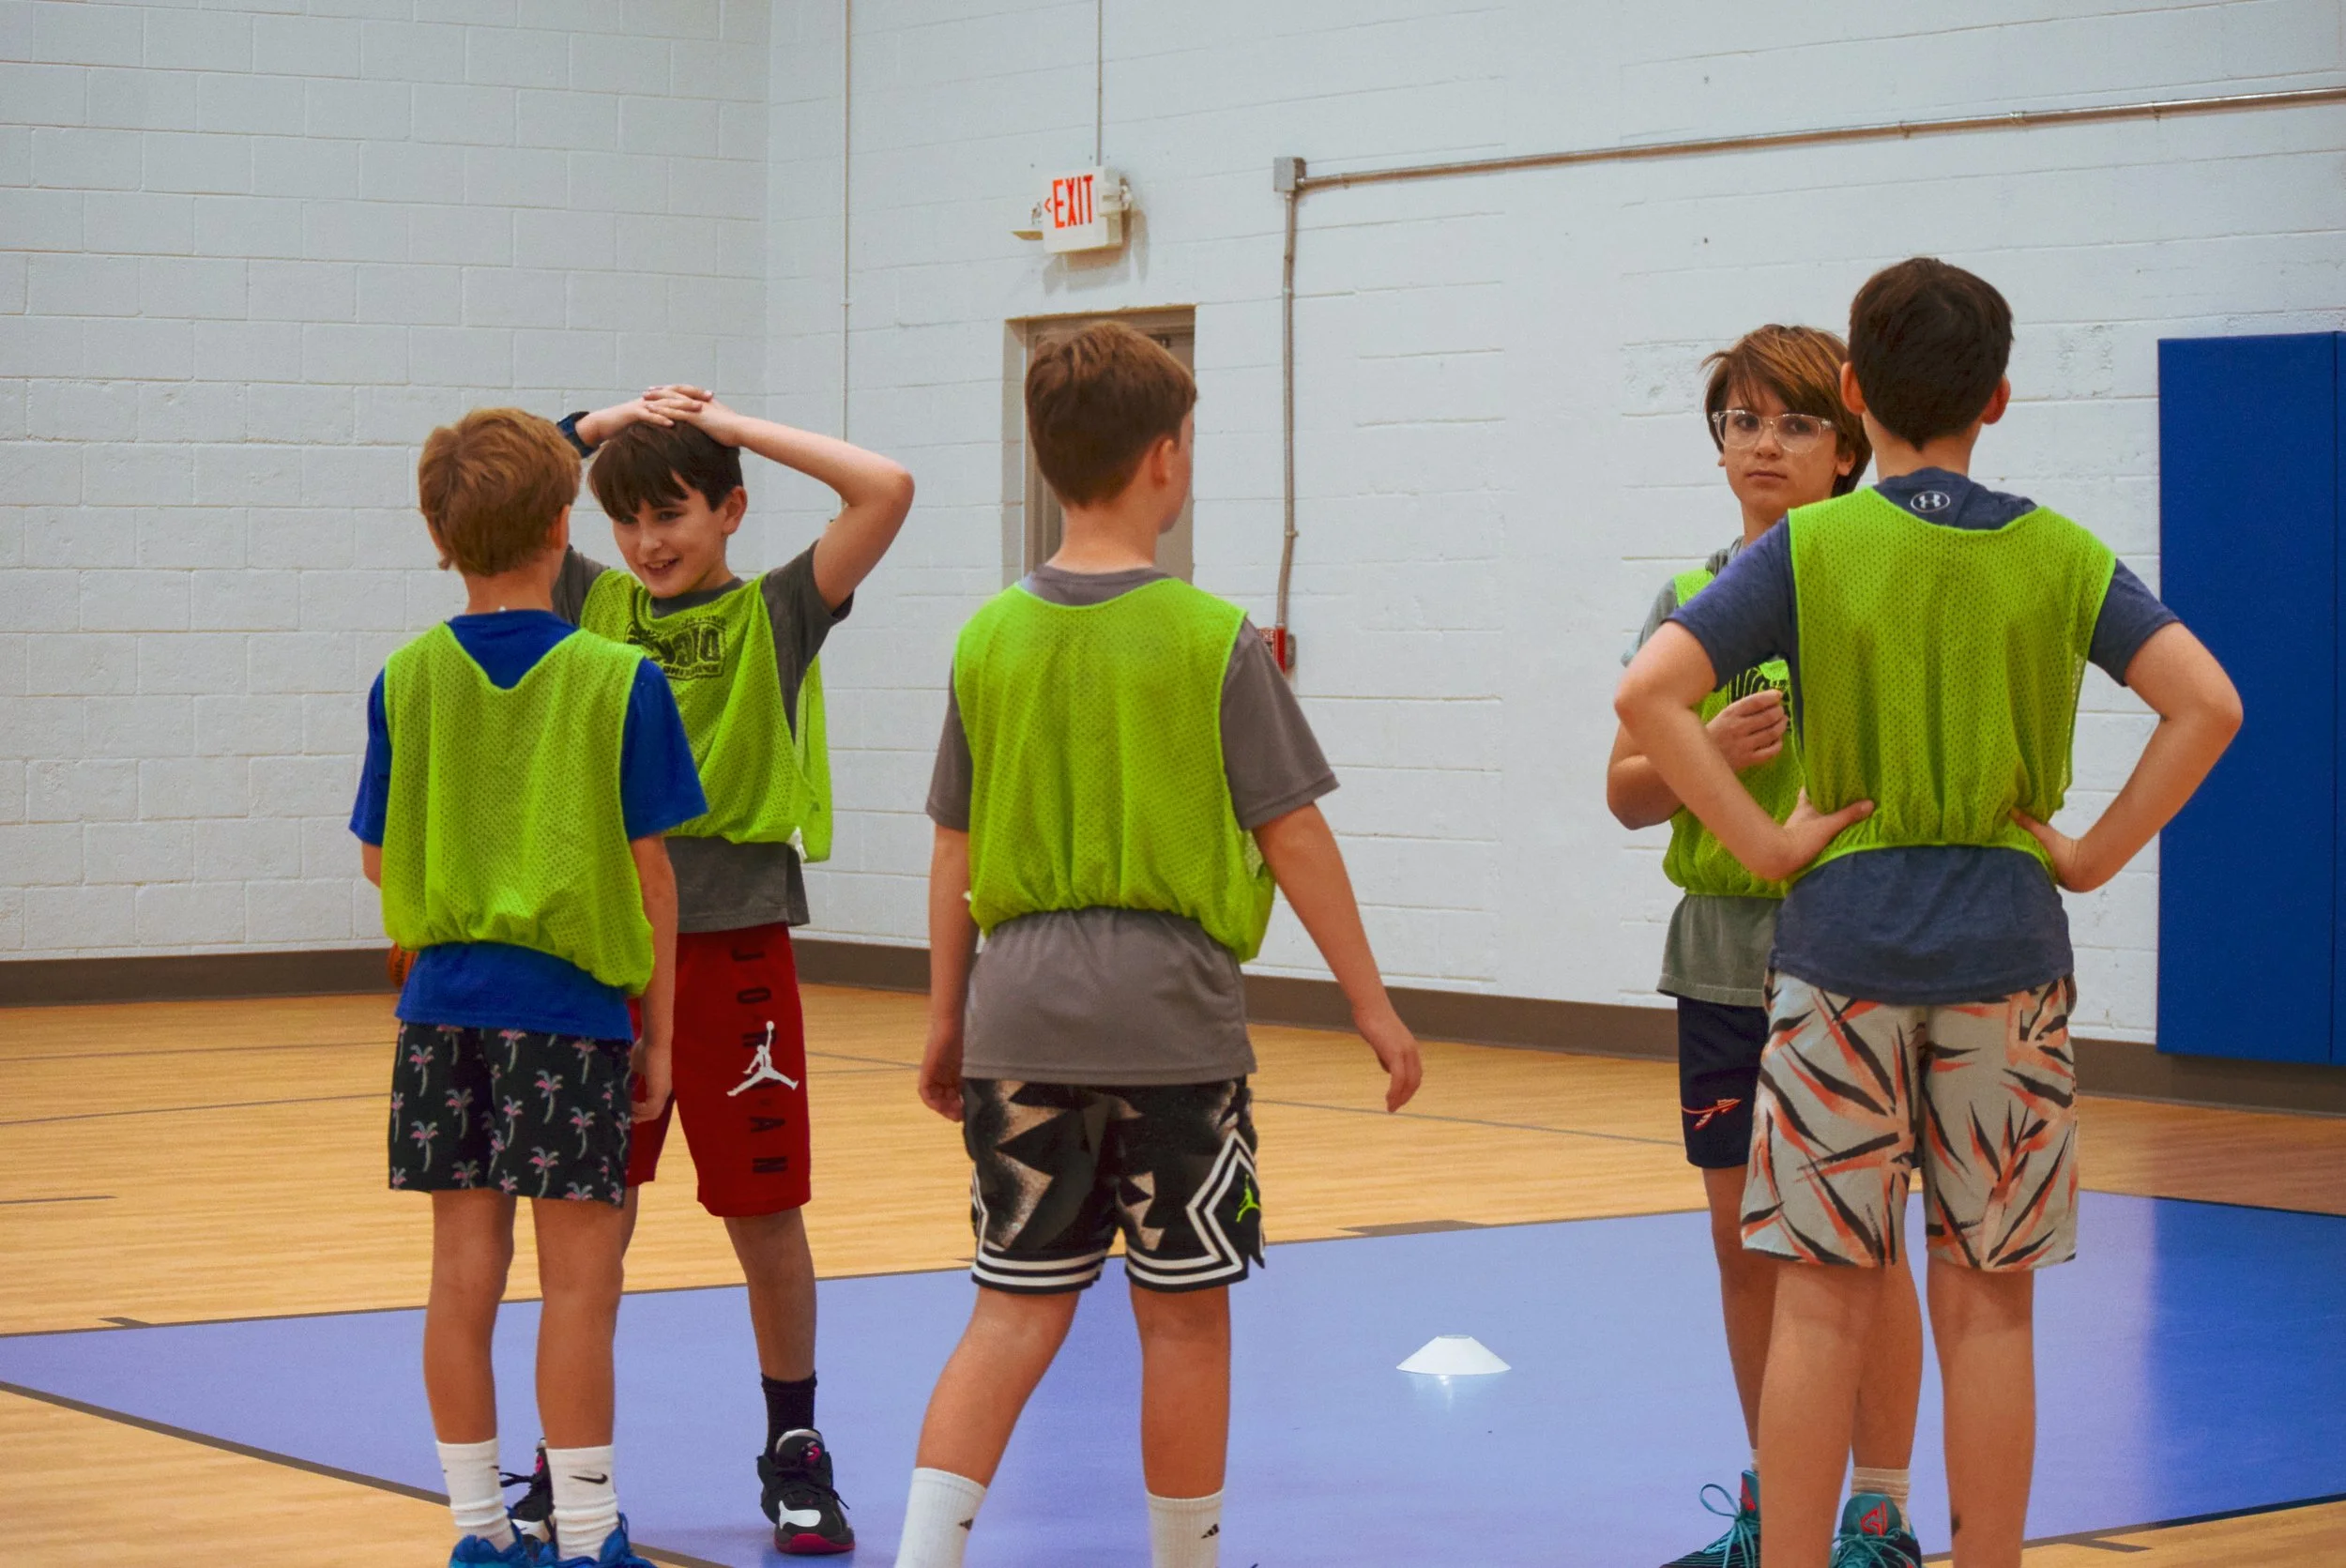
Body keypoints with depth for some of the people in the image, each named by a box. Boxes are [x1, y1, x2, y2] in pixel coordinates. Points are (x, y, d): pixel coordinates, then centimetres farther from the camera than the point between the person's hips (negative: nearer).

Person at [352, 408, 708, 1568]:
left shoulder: (408, 679, 1)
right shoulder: (619, 681, -8)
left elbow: (381, 860, 6)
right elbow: (648, 868, -5)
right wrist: (657, 1028, 3)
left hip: (445, 1001, 4)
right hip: (571, 1004, -4)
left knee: (465, 1270, 8)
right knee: (580, 1279, 2)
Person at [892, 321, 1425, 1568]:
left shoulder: (990, 637, 4)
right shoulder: (1211, 638, -7)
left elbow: (954, 851, 8)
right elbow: (1292, 835, -5)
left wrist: (945, 1017, 17)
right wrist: (1372, 1002, 3)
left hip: (1021, 1008, 4)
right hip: (1168, 1007, -4)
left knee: (1016, 1309, 8)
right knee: (1183, 1315, 8)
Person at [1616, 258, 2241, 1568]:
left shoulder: (1808, 550, -2)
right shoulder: (2061, 558, 2)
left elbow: (1649, 692, -14)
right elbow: (2207, 701, -8)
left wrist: (1766, 844, -8)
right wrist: (2093, 855, -2)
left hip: (1841, 937, -1)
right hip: (2007, 951, 1)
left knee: (1825, 1302, 4)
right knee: (1990, 1306, 7)